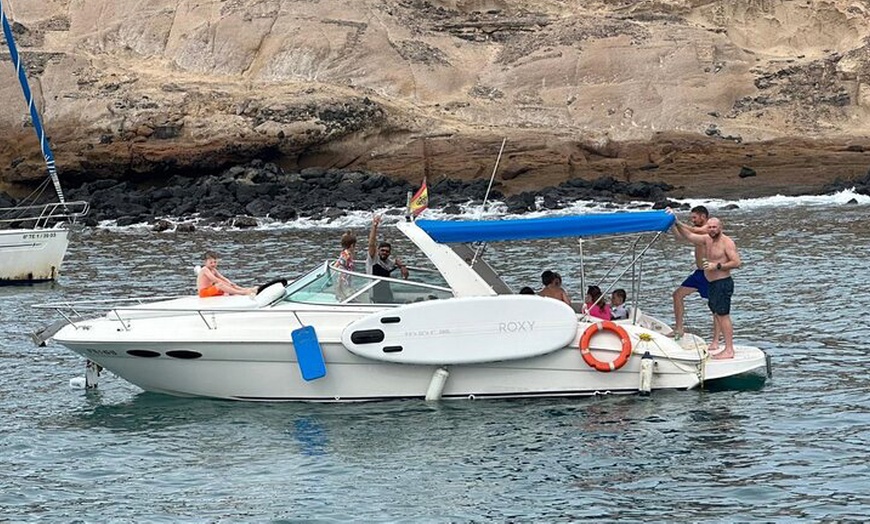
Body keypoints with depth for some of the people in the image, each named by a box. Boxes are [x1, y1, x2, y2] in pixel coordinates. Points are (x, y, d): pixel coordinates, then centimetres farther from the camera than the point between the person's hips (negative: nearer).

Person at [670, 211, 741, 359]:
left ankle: (729, 350, -13)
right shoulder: (707, 239, 10)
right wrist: (677, 224, -9)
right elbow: (689, 236, 5)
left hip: (723, 283, -9)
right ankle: (715, 344, 31)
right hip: (712, 283, 9)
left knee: (723, 315, -12)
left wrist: (717, 266, -21)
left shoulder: (727, 242, -13)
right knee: (716, 313, 19)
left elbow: (736, 262, -18)